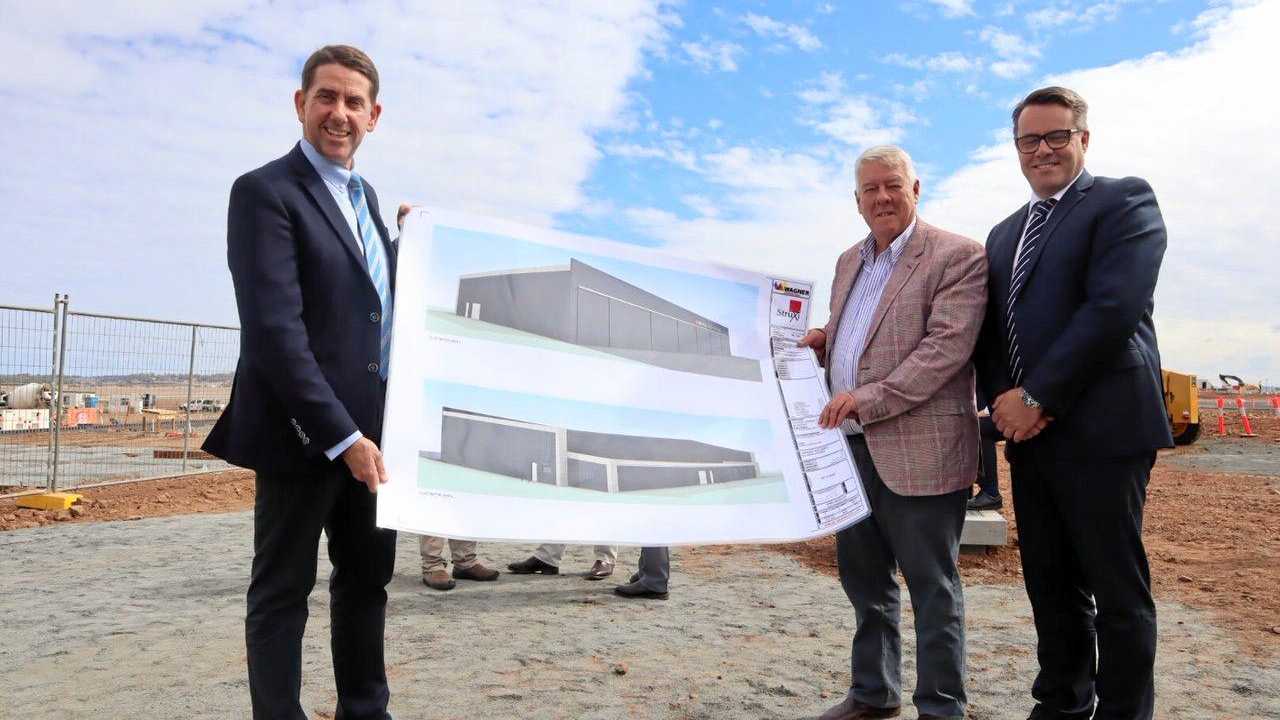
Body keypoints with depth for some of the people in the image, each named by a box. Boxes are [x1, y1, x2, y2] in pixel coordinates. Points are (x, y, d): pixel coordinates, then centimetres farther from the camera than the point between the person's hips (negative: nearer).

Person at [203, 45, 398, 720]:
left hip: (368, 430, 8)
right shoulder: (265, 191, -10)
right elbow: (275, 331, -19)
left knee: (367, 578, 16)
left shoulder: (366, 197, 15)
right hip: (303, 433, -8)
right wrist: (342, 435, -21)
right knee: (283, 591, 5)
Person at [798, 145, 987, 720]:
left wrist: (870, 398, -23)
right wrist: (823, 341, 5)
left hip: (917, 450, -7)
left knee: (932, 587, 4)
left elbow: (946, 345, -17)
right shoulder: (849, 261, 17)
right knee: (864, 581, 17)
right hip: (851, 445, 8)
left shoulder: (957, 256, -6)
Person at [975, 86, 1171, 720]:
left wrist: (1037, 396, -16)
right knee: (1050, 584, 14)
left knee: (1116, 590, 3)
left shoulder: (1124, 200, -3)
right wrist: (1005, 400, -2)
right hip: (1028, 430, 7)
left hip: (1099, 429, -6)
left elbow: (1113, 307, -16)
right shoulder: (1004, 233, 19)